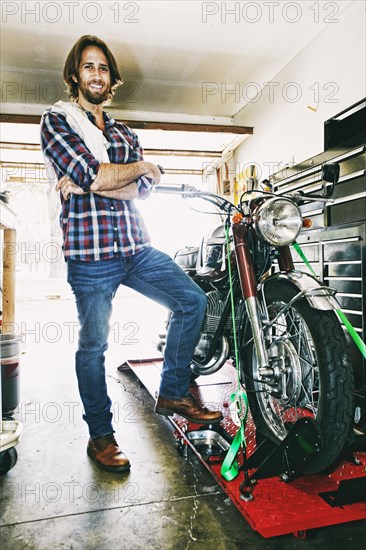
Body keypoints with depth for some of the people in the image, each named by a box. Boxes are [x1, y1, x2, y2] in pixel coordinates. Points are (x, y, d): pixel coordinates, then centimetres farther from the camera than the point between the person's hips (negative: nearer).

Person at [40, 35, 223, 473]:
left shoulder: (123, 134, 20)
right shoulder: (56, 120, 4)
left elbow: (143, 190, 3)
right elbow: (91, 175, -15)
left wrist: (91, 182, -12)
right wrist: (142, 166, -1)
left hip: (136, 247, 6)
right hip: (90, 251, -6)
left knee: (193, 301, 2)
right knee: (93, 345, 3)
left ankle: (172, 393, 17)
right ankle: (100, 436, 22)